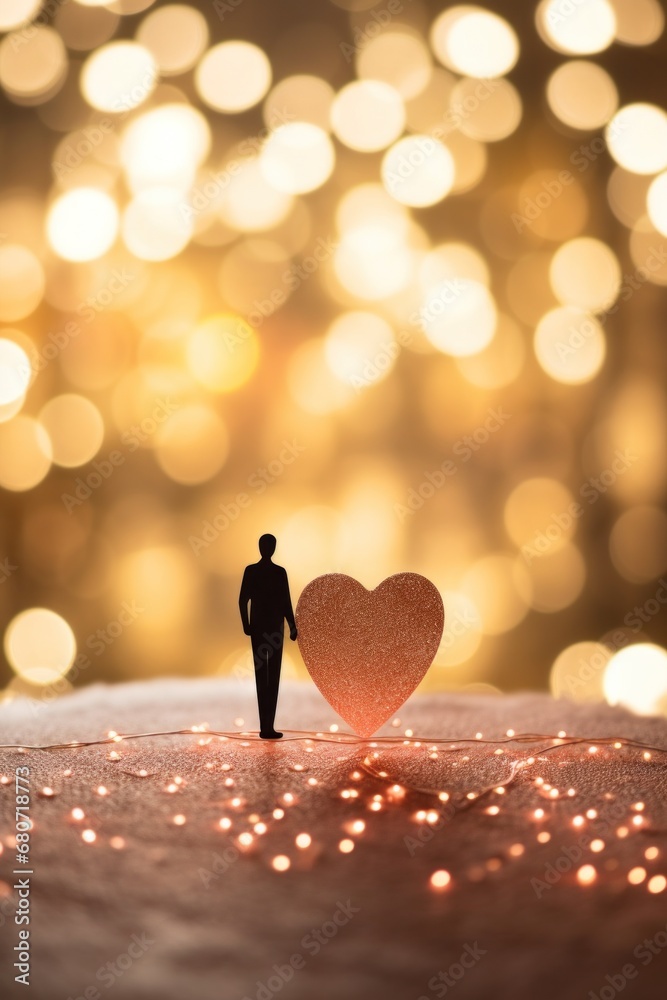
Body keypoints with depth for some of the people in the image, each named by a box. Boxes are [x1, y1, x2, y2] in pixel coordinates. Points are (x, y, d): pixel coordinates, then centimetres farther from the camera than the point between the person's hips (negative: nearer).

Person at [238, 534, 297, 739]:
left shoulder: (250, 570, 1)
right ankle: (268, 726, -7)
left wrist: (246, 625, 10)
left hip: (257, 626, 3)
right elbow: (286, 602, -10)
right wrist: (292, 626, 0)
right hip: (275, 627, -3)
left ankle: (265, 725, 11)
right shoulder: (279, 572, -9)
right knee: (273, 677, -1)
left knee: (261, 676, 10)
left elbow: (243, 601, 0)